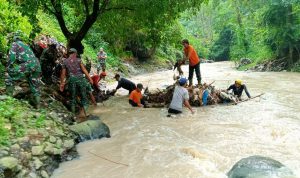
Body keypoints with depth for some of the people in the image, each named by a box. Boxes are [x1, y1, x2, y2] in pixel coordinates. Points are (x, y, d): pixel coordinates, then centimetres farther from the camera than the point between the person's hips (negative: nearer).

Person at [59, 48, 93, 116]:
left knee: (72, 98, 12)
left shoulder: (65, 62, 6)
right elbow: (84, 70, -8)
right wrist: (90, 79, -9)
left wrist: (62, 83, 12)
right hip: (80, 79, -1)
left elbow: (63, 74, 5)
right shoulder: (78, 60, 1)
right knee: (83, 97, 7)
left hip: (71, 80, 2)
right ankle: (86, 113, 1)